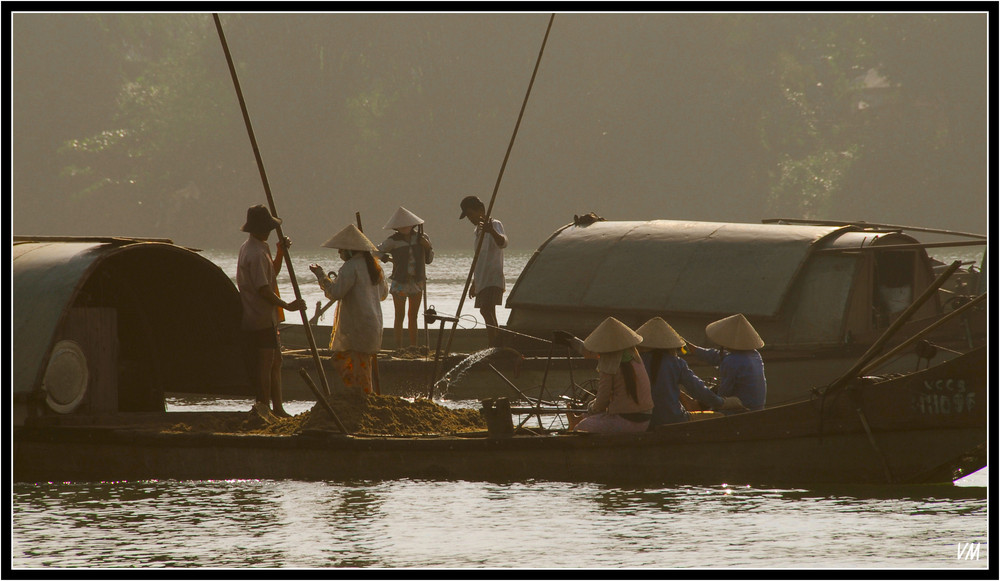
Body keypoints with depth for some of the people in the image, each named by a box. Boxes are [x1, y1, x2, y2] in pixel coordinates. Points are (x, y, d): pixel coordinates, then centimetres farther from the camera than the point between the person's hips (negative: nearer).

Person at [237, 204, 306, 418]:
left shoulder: (250, 248, 15)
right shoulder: (256, 254, -19)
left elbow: (271, 274, 24)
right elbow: (263, 289, -23)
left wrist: (280, 253, 8)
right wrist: (287, 306, -16)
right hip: (261, 319, -11)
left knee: (275, 362, 15)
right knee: (265, 363, -5)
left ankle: (277, 408, 20)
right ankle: (265, 408, -1)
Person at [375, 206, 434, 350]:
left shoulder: (421, 238, 5)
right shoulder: (393, 241, -4)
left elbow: (429, 260, 12)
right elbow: (376, 252, 3)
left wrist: (428, 247, -5)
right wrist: (388, 259, -10)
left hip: (417, 282, 3)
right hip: (400, 282, -3)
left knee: (413, 317, 9)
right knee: (400, 317, -4)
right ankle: (398, 348, -4)